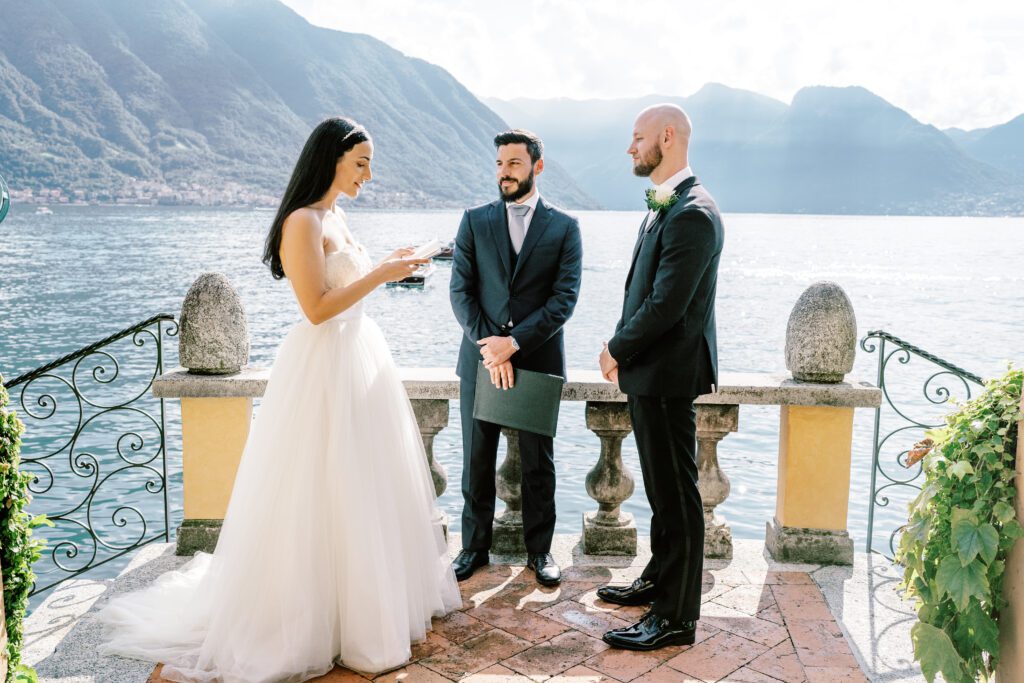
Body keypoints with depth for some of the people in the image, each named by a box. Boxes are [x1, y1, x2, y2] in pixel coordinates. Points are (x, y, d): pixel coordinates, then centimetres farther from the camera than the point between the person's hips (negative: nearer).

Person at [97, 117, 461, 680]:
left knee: (365, 485, 17)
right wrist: (379, 276, -19)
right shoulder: (303, 221, -16)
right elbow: (318, 308, -22)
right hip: (324, 366, -10)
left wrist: (384, 266, 12)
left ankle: (372, 601, 34)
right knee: (324, 494, 0)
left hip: (360, 358, 10)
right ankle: (319, 619, 15)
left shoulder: (335, 217, 13)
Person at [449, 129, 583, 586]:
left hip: (538, 360, -1)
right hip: (480, 359, 1)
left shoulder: (564, 227, 3)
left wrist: (514, 342, -16)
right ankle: (475, 546, 24)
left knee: (538, 462, 9)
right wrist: (488, 347, -12)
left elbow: (565, 298, -6)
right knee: (477, 460, 9)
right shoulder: (475, 221, 6)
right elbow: (461, 291, 0)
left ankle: (539, 549, 24)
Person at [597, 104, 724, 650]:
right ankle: (660, 579, 37)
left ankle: (677, 616, 12)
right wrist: (622, 348, 5)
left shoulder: (692, 214, -19)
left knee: (676, 496, 0)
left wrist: (618, 350, -9)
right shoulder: (663, 206, 13)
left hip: (668, 373, -10)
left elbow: (666, 304, -23)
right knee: (661, 489, 21)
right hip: (649, 369, 10)